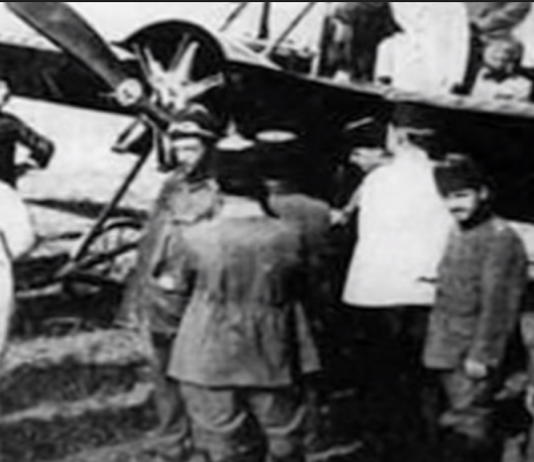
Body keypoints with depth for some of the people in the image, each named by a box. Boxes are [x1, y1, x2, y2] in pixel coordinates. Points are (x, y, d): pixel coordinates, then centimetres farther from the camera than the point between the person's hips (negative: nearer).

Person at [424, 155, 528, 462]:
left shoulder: (500, 237, -13)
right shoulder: (456, 235, 11)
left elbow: (497, 302, -16)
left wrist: (481, 355, -18)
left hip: (475, 357, -8)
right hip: (448, 354, 8)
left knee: (466, 426, -10)